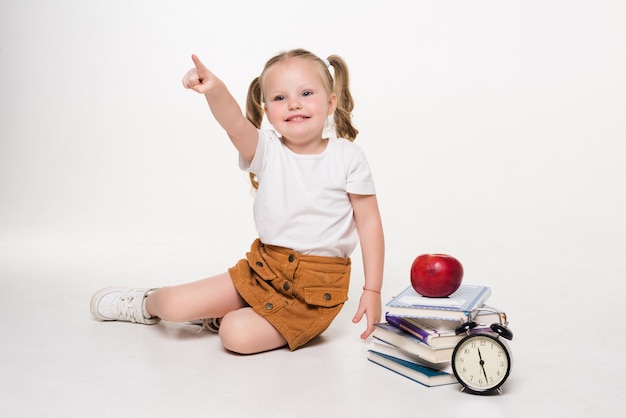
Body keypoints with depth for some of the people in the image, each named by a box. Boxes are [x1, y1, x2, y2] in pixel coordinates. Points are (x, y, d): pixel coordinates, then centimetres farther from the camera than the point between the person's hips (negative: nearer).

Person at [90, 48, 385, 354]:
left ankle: (222, 313, 12)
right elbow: (236, 125, -27)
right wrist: (215, 90, -50)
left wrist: (372, 290, -8)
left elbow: (369, 221, -5)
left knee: (237, 335, -24)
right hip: (263, 268, 2)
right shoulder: (267, 151, -6)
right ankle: (147, 304, 32)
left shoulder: (348, 157, -9)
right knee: (175, 305, -5)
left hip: (317, 286, -2)